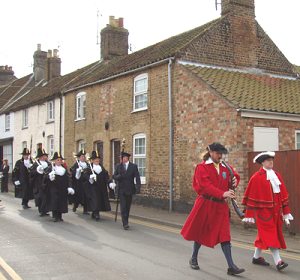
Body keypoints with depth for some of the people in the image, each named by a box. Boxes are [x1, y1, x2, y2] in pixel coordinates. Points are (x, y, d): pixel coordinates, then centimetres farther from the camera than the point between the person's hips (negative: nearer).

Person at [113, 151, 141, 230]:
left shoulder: (133, 166, 0)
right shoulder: (118, 166, 5)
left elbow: (137, 177, -5)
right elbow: (114, 176, 5)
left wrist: (138, 188, -17)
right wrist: (118, 176, -18)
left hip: (129, 189, 0)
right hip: (121, 190, 0)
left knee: (128, 207, 10)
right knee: (123, 207, -9)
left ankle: (125, 221, 24)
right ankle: (125, 223, -10)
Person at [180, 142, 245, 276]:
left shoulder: (225, 168, 8)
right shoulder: (202, 167, -8)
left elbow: (234, 176, 22)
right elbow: (206, 186, -20)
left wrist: (235, 180, -4)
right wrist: (222, 193, -31)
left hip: (220, 206, 4)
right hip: (205, 204, -4)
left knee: (224, 235, -1)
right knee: (200, 232, 11)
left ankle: (231, 266, -1)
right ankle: (193, 259, 33)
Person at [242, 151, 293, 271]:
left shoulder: (276, 175, 10)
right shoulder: (257, 177, -8)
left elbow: (283, 194, 13)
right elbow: (251, 197, -6)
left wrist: (285, 212, 11)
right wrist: (250, 215, -6)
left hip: (276, 211, 6)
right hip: (263, 211, -6)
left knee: (264, 234, 15)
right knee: (270, 234, -9)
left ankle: (257, 257, 28)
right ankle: (278, 261, -11)